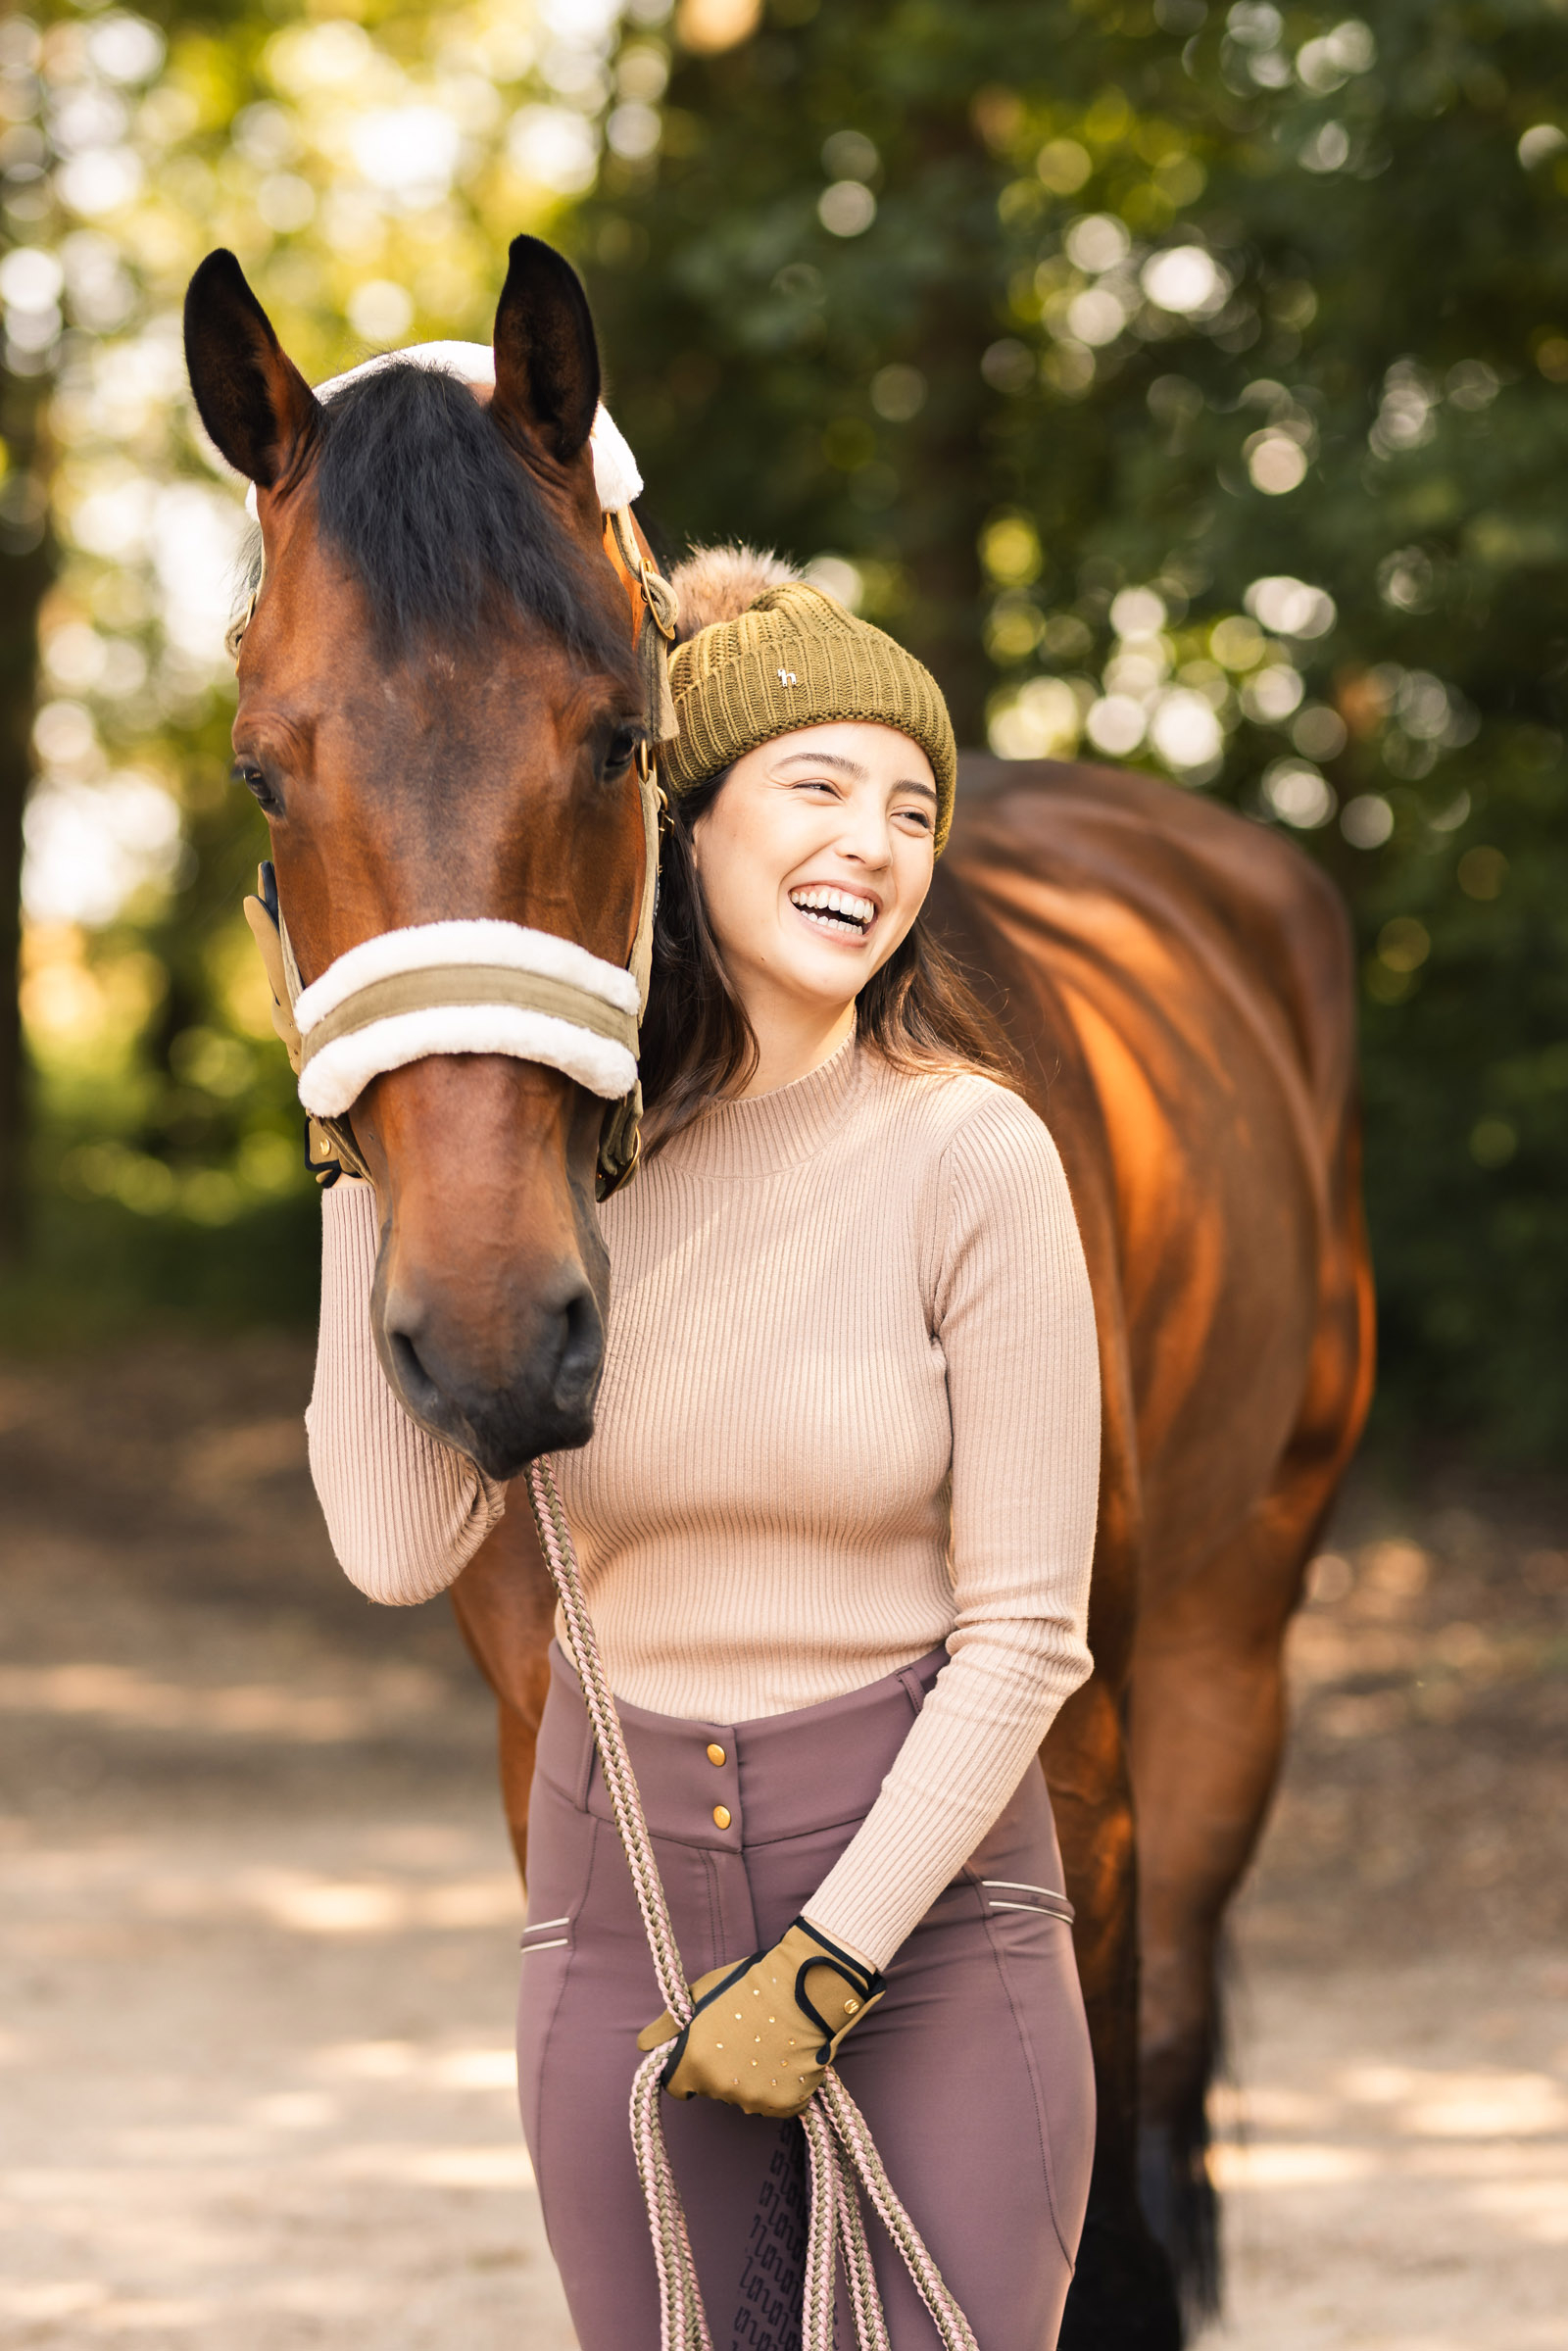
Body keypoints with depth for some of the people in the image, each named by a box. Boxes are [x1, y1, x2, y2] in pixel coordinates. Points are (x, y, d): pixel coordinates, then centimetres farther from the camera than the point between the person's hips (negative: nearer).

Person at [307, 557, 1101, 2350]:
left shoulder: (976, 1159, -9)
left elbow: (1024, 1629, -8)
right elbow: (398, 1545, -13)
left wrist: (827, 1963, -13)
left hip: (927, 1883, -2)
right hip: (623, 1885, 2)